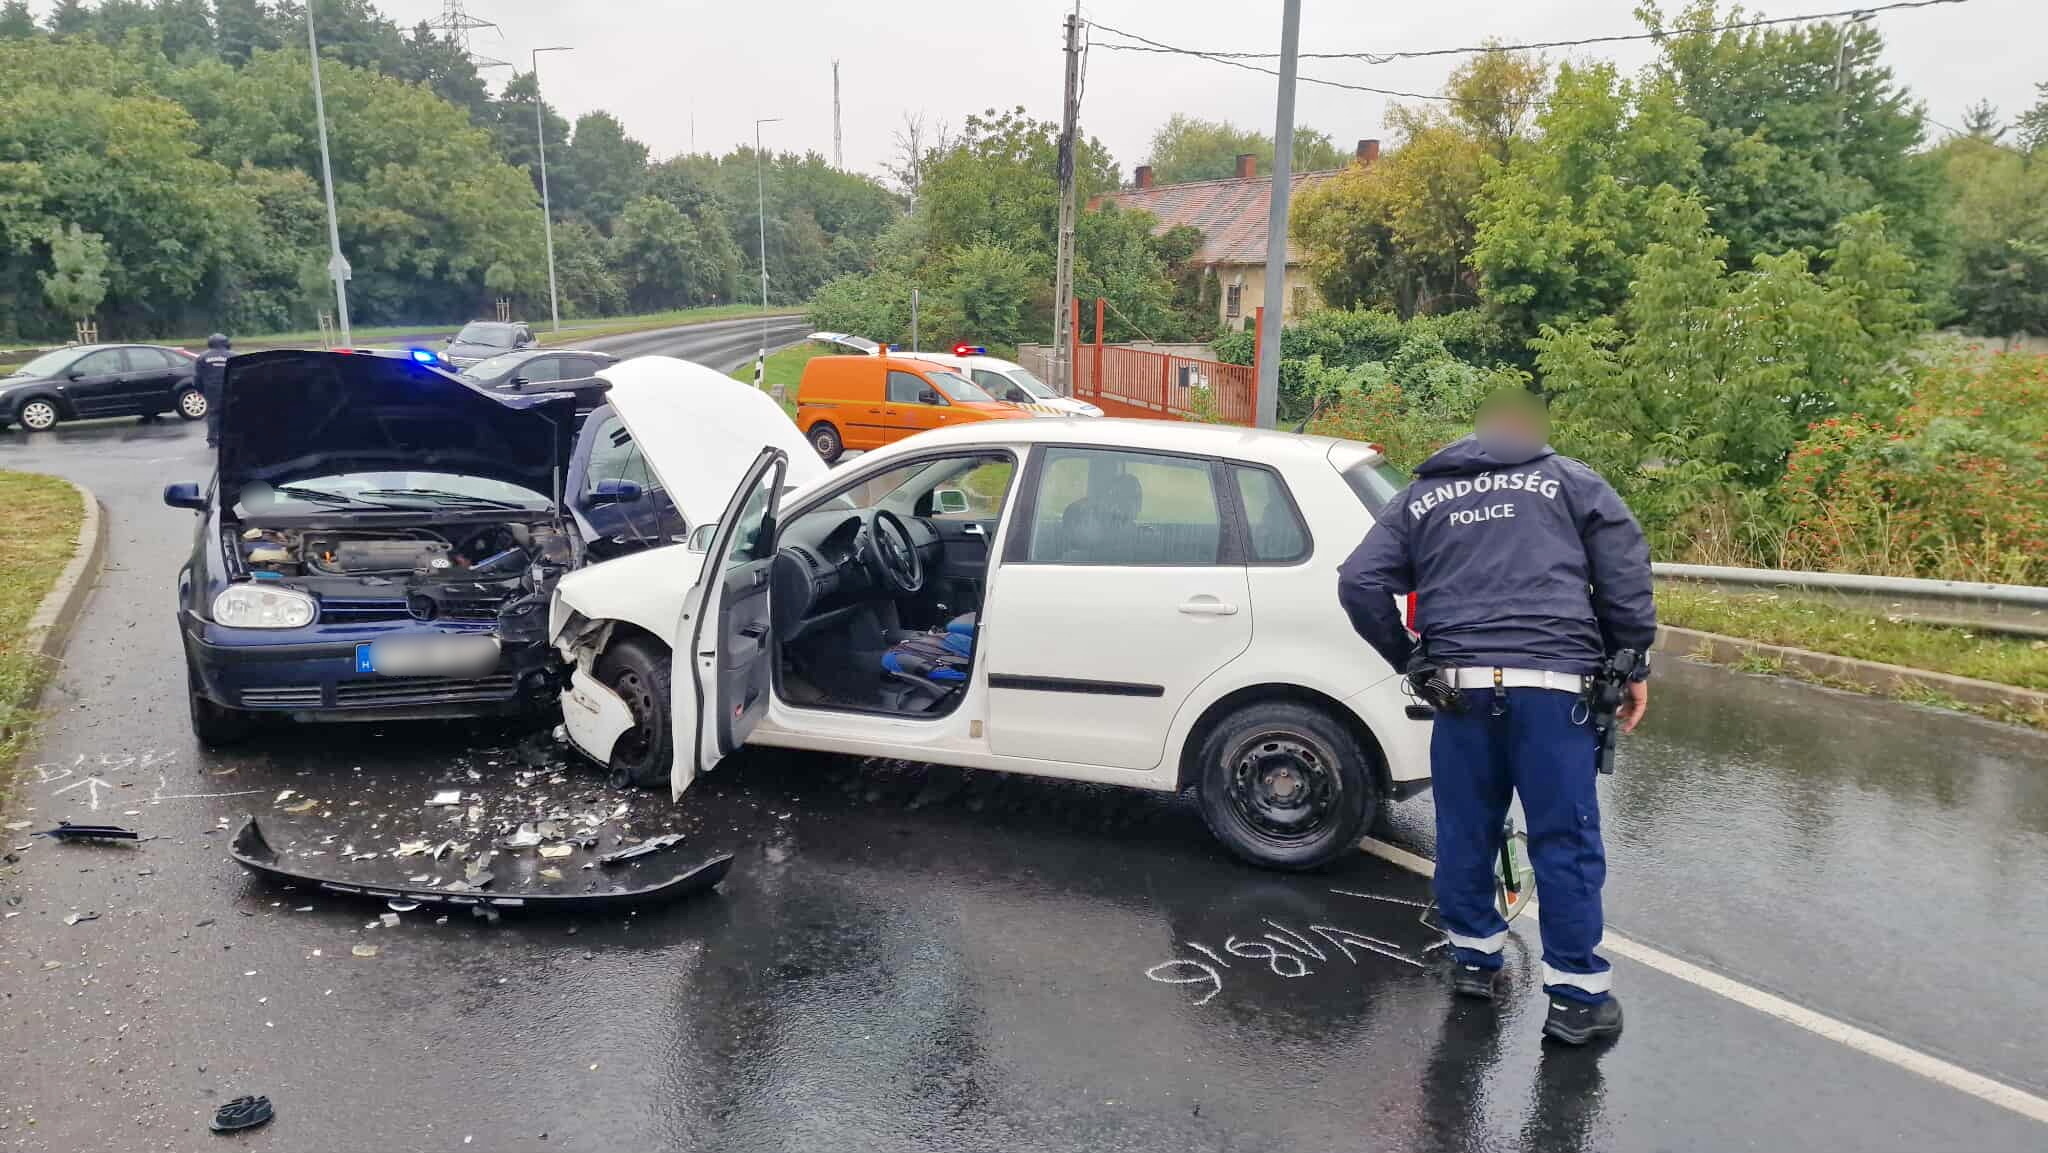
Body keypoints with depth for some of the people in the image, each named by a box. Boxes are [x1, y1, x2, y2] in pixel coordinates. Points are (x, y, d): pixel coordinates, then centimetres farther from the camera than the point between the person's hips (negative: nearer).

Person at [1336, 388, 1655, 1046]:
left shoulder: (1420, 497, 18)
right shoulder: (1570, 480, 13)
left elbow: (1360, 583, 7)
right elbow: (1625, 566, 2)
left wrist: (1411, 660, 15)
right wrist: (1633, 663, 9)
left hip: (1462, 684, 2)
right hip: (1554, 683, -2)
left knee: (1465, 827, 15)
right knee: (1565, 838, 4)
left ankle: (1473, 957, 29)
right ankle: (1578, 996, 11)